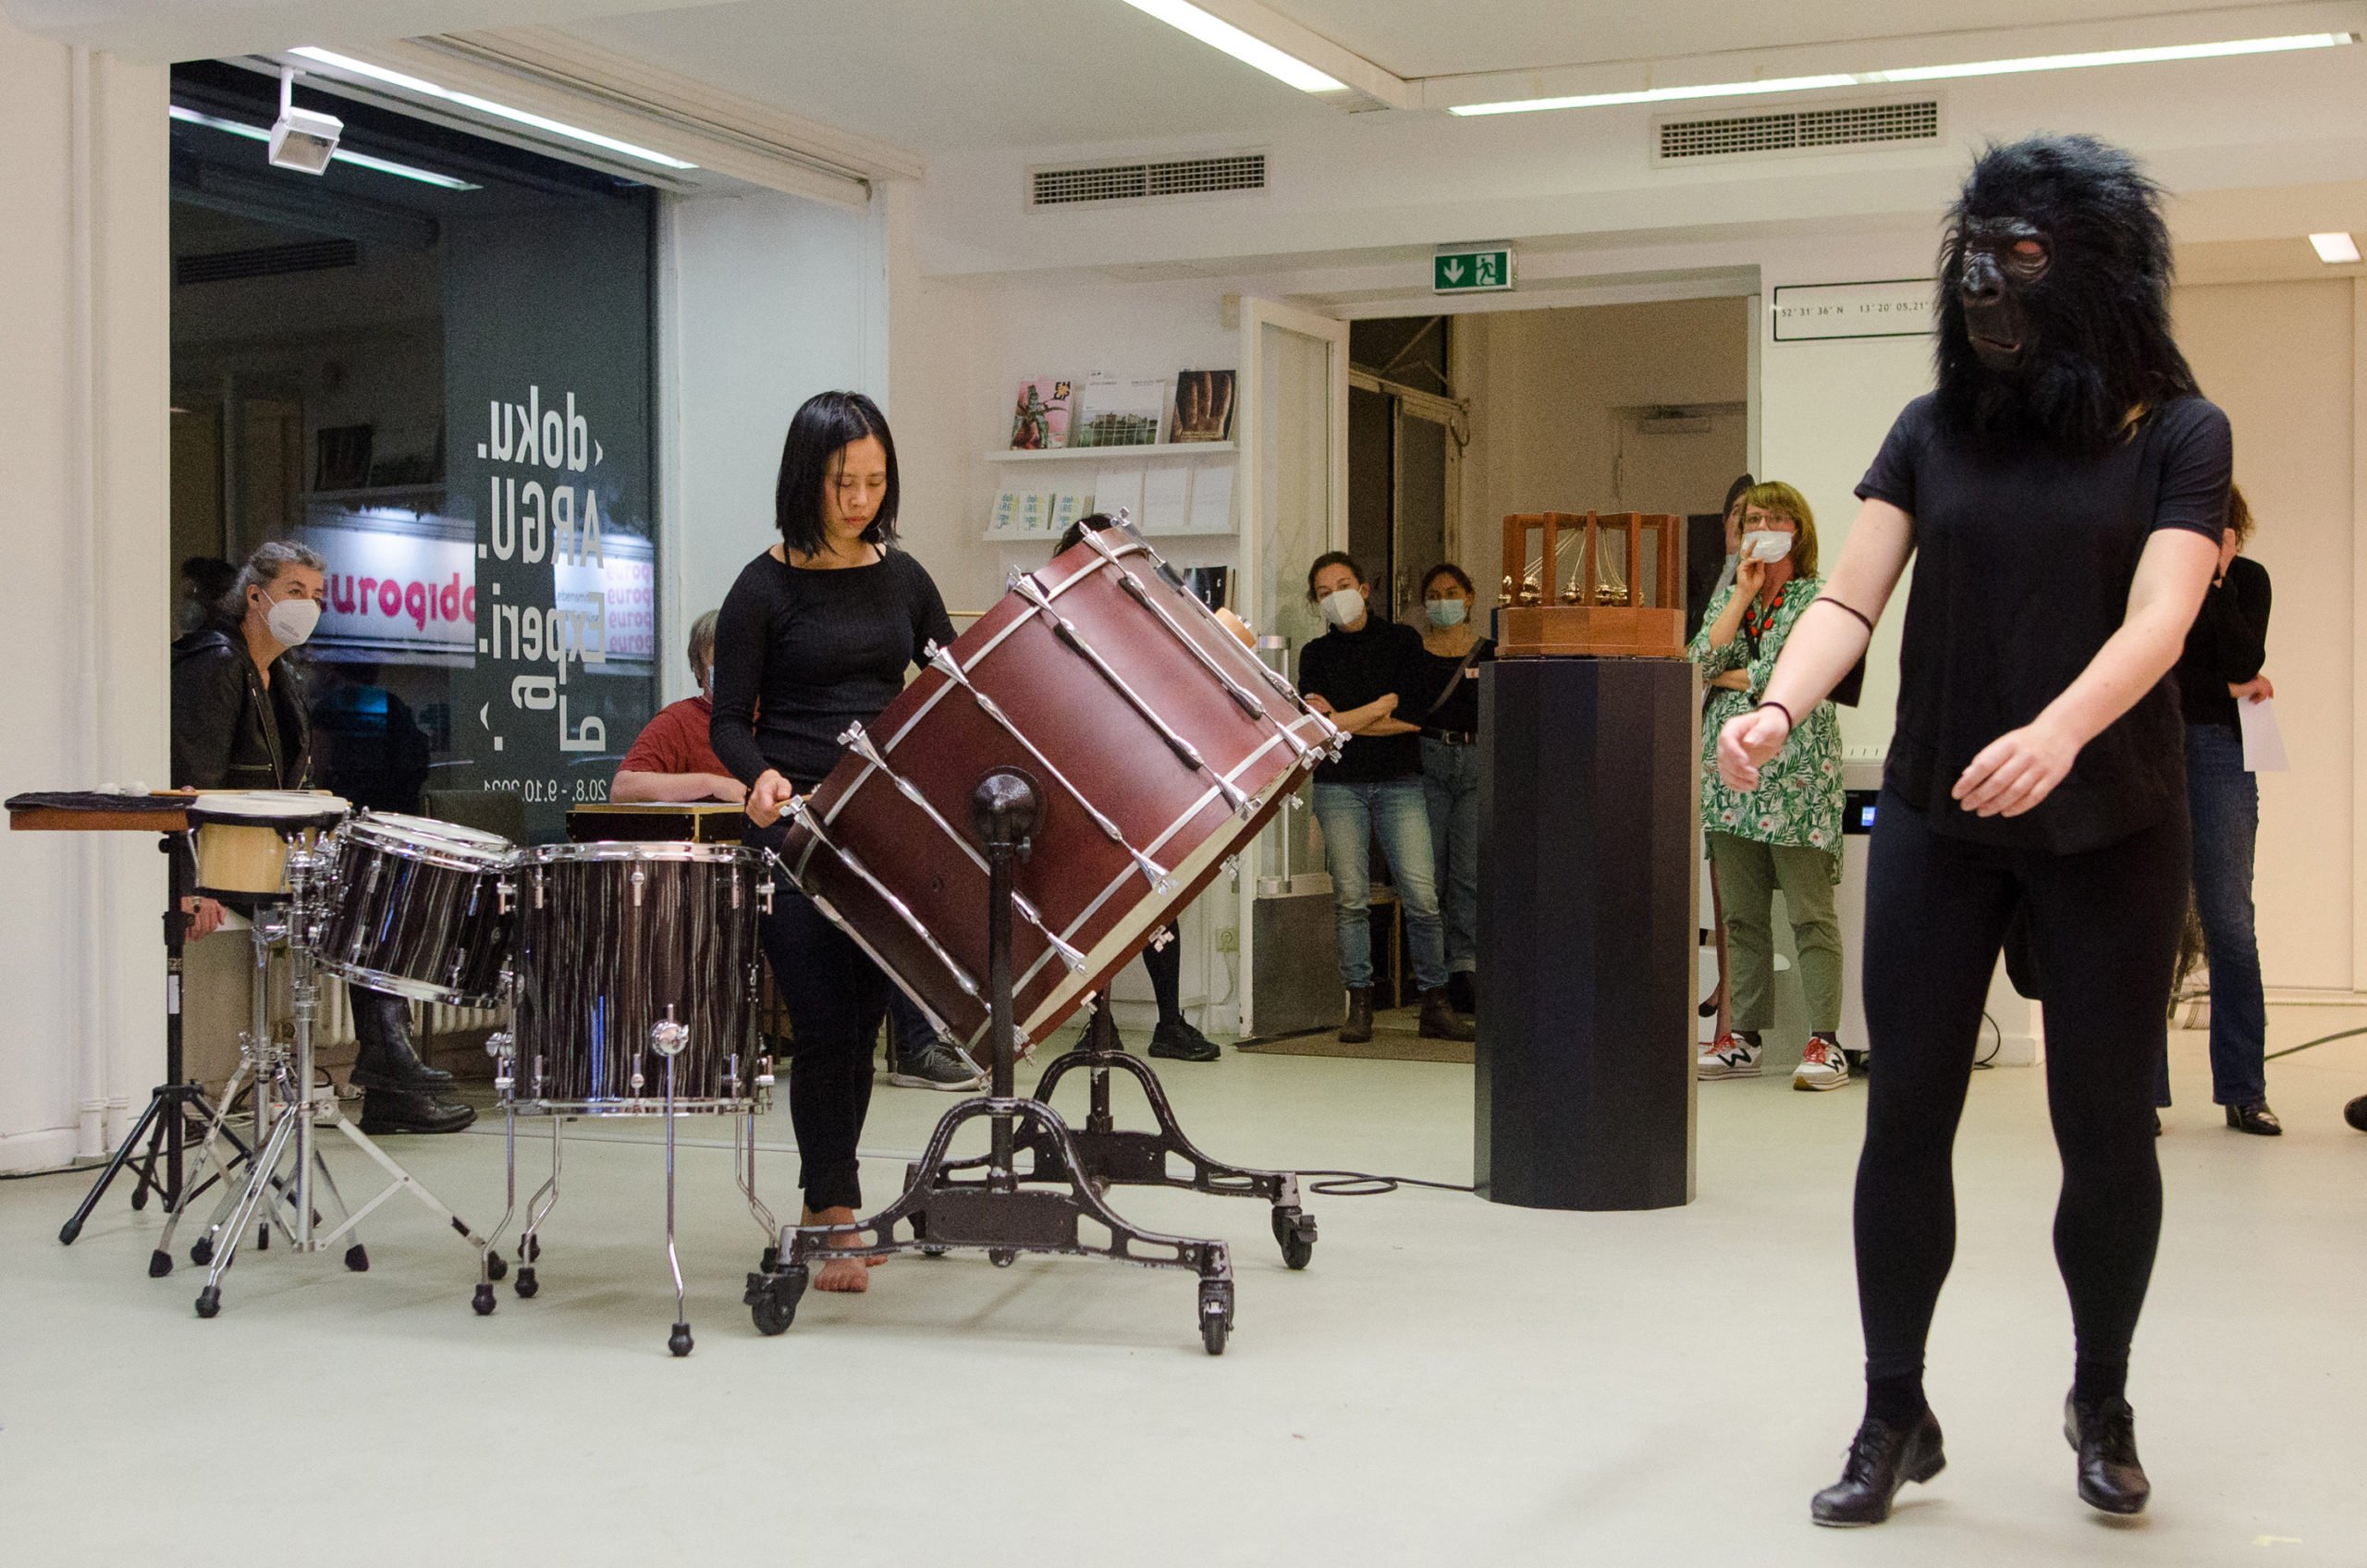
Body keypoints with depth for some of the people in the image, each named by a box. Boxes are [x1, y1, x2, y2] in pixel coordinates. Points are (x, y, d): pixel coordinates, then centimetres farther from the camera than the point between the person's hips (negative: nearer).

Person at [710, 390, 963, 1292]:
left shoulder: (901, 577, 10)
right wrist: (761, 775, -22)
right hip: (797, 832, -4)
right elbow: (729, 720, -2)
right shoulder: (766, 588, -3)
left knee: (865, 1022, 9)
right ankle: (834, 1218, 4)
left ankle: (829, 1204, 23)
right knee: (825, 1026, -7)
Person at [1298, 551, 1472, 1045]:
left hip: (1400, 782, -1)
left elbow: (1418, 712, -1)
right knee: (1350, 898, -4)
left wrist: (1341, 721, -2)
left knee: (1421, 895, -9)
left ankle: (1435, 1004, -2)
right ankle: (1359, 1006, 1)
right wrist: (1377, 718, -7)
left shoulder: (1402, 640, 10)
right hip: (1339, 785, 1)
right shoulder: (1316, 654, 13)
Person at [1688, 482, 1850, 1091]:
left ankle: (1825, 1042, -5)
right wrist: (1743, 593, -2)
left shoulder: (1819, 598, 1)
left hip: (1796, 770, -5)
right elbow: (1700, 661, 0)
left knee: (1811, 913, -6)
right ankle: (1743, 1038, 13)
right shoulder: (1729, 592, 17)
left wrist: (1723, 676, 3)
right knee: (1741, 914, 8)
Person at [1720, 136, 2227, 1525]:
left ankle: (2102, 1405, 26)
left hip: (2112, 831, -2)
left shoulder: (2177, 433, -2)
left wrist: (2058, 730, -35)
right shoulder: (1932, 431, 6)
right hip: (1937, 823, 2)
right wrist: (1779, 705, -22)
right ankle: (1894, 1416, 13)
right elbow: (1851, 600, -1)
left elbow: (2159, 617, -16)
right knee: (1906, 1116, 1)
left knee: (2106, 1125, 5)